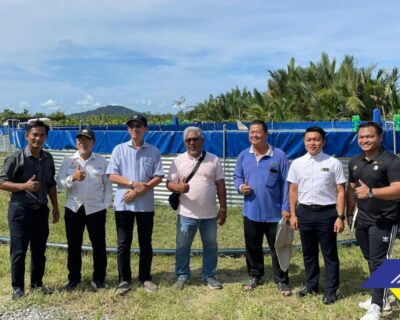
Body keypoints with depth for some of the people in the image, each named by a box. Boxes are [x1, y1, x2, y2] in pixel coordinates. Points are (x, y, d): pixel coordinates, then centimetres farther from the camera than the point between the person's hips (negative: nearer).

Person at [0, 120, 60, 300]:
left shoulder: (48, 158, 6)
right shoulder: (17, 158, -10)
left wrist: (55, 208, 11)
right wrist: (24, 186, -23)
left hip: (41, 209, 5)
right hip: (20, 209, -5)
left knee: (39, 250, 12)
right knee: (19, 251, 2)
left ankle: (37, 283, 27)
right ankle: (18, 287, 17)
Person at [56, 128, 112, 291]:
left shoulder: (102, 161, 2)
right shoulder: (68, 160, 4)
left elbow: (108, 185, 3)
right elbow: (60, 182, -4)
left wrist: (105, 204, -5)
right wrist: (73, 177, -22)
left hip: (96, 209, -1)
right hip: (74, 209, 1)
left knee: (99, 245, 5)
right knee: (74, 245, 10)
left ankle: (98, 279, 19)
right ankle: (73, 278, 24)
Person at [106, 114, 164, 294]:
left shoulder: (154, 151, 3)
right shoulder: (119, 149, 2)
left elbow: (158, 177, -2)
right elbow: (112, 176, -4)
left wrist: (139, 190, -13)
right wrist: (134, 183, -16)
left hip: (146, 204, 1)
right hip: (123, 204, 0)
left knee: (145, 243, 9)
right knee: (123, 244, 5)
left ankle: (145, 278, 23)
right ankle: (124, 280, 17)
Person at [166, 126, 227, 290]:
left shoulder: (213, 160, 2)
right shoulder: (178, 161, 1)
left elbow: (220, 185, 4)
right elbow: (169, 183, -1)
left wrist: (223, 209, 1)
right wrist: (178, 187, -25)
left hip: (210, 214, 1)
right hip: (186, 214, -1)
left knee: (211, 246, 11)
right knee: (182, 246, 8)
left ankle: (209, 276, 26)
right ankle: (182, 276, 24)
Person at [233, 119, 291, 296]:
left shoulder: (279, 155, -7)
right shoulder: (243, 155, 3)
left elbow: (286, 183, -6)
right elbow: (237, 176, 14)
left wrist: (286, 208, -10)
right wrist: (240, 186, -10)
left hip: (274, 212, -3)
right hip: (251, 212, 3)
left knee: (278, 249, 7)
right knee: (252, 247, 16)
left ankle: (282, 281, 22)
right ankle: (255, 276, 35)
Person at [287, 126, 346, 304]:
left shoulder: (333, 163, -3)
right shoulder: (297, 164, 4)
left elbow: (340, 192, -3)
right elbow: (293, 191, 8)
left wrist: (340, 217, -8)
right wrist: (293, 214, 5)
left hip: (327, 212, -3)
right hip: (304, 212, 3)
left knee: (329, 253, 7)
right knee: (308, 252, 15)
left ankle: (331, 290, 20)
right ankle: (311, 285, 32)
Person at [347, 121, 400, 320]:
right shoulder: (354, 162, 8)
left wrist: (371, 192, -35)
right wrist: (349, 213, 17)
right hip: (362, 220, 7)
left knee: (379, 262, -6)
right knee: (371, 261, 16)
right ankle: (381, 297, 32)